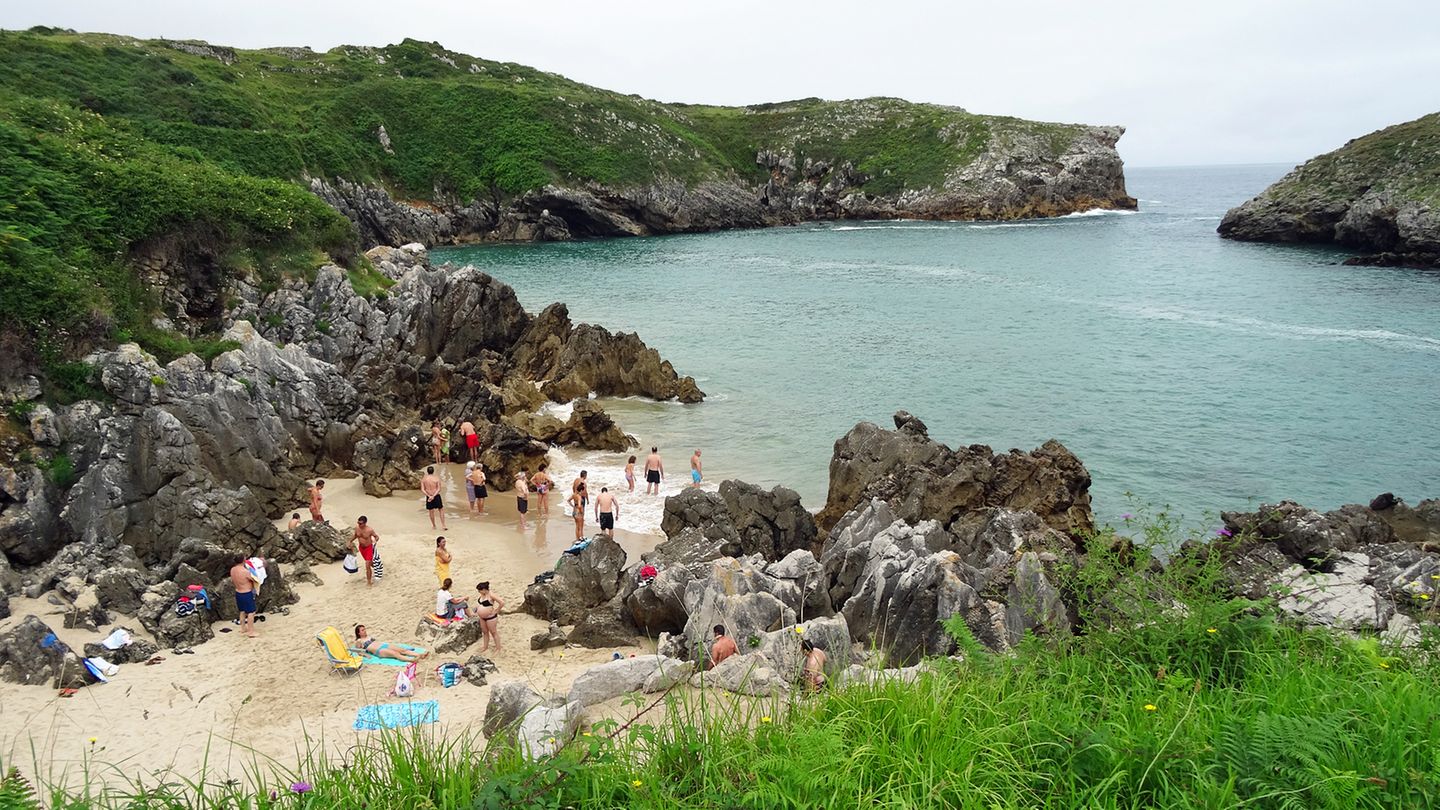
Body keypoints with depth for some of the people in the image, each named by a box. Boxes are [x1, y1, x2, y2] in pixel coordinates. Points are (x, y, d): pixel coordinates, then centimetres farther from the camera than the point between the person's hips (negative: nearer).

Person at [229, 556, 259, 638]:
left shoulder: (232, 570, -4)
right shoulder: (245, 571, -27)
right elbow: (256, 580, -15)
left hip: (238, 593, 7)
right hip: (247, 594, -7)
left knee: (242, 611, 24)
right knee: (251, 612, 4)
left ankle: (243, 628, 37)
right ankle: (250, 632, 7)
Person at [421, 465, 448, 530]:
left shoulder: (423, 479, -3)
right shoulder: (437, 478, -8)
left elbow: (422, 490, -9)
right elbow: (438, 489, -15)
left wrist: (429, 496, -14)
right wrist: (433, 496, -18)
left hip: (428, 497, 2)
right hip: (436, 496, -2)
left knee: (431, 511, 15)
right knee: (441, 510, 12)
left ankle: (433, 526, 26)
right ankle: (443, 525, 8)